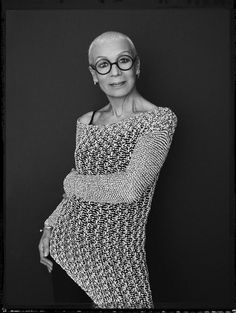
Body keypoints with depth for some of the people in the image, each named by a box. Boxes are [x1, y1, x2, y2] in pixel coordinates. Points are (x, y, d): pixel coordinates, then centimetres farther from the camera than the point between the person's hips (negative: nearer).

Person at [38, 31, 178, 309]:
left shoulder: (159, 119, -10)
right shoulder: (85, 122, 7)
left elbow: (130, 188, -22)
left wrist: (75, 181, -8)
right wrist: (49, 226, 6)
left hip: (117, 254, -5)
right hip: (66, 244, 5)